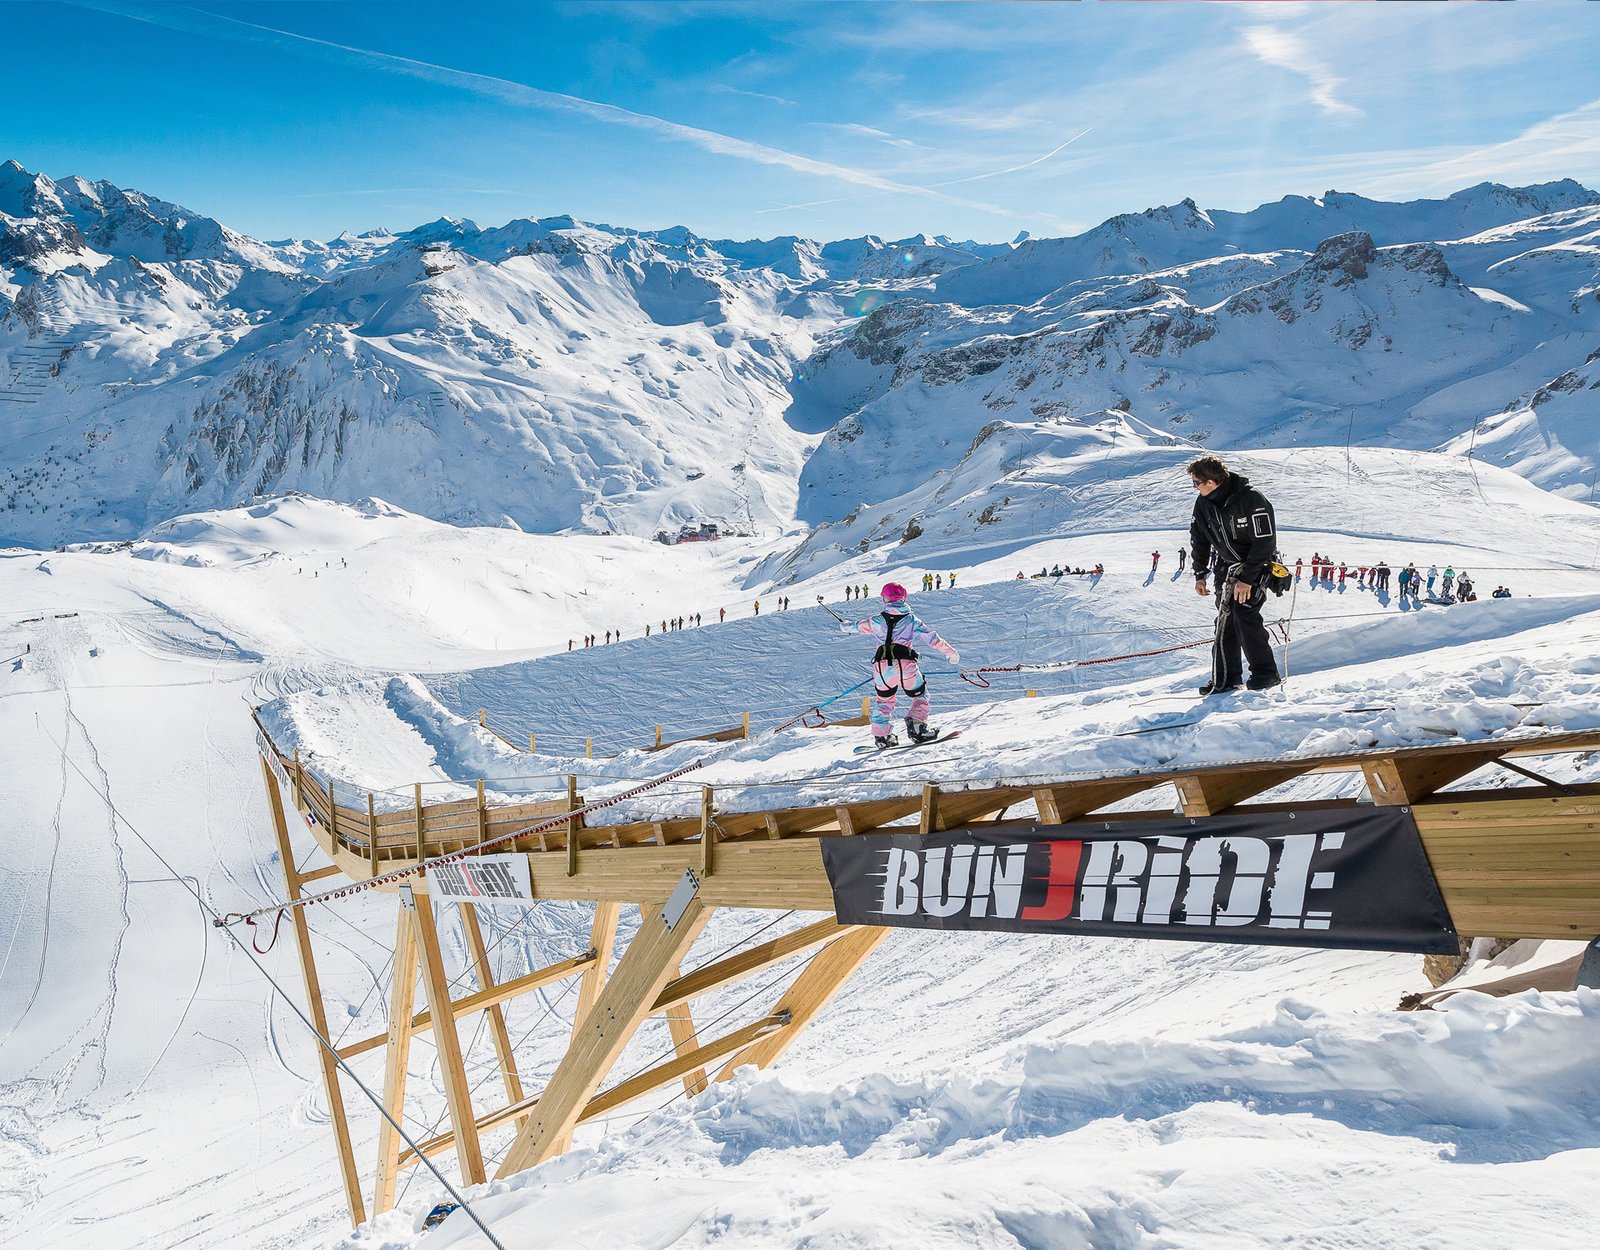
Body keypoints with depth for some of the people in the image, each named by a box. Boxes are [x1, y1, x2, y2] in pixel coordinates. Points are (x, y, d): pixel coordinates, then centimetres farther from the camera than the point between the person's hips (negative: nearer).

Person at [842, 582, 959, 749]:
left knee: (884, 700, 23)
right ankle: (916, 728, 6)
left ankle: (881, 737, 16)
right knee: (920, 695, 20)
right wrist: (950, 651, 10)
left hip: (882, 666, 2)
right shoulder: (910, 619, 6)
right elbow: (931, 637, 2)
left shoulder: (877, 620, 10)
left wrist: (845, 626, 50)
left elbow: (857, 626, 27)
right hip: (905, 665, -2)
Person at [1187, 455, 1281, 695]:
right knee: (1225, 618, 0)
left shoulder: (1251, 499, -25)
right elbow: (1199, 538, 10)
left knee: (1244, 612, -19)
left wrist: (1247, 578, -26)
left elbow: (1265, 542, -24)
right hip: (1226, 567, 6)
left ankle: (1265, 672, -8)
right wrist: (1199, 574, 7)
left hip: (1256, 565, -6)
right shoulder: (1204, 503, -5)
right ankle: (1226, 677, 5)